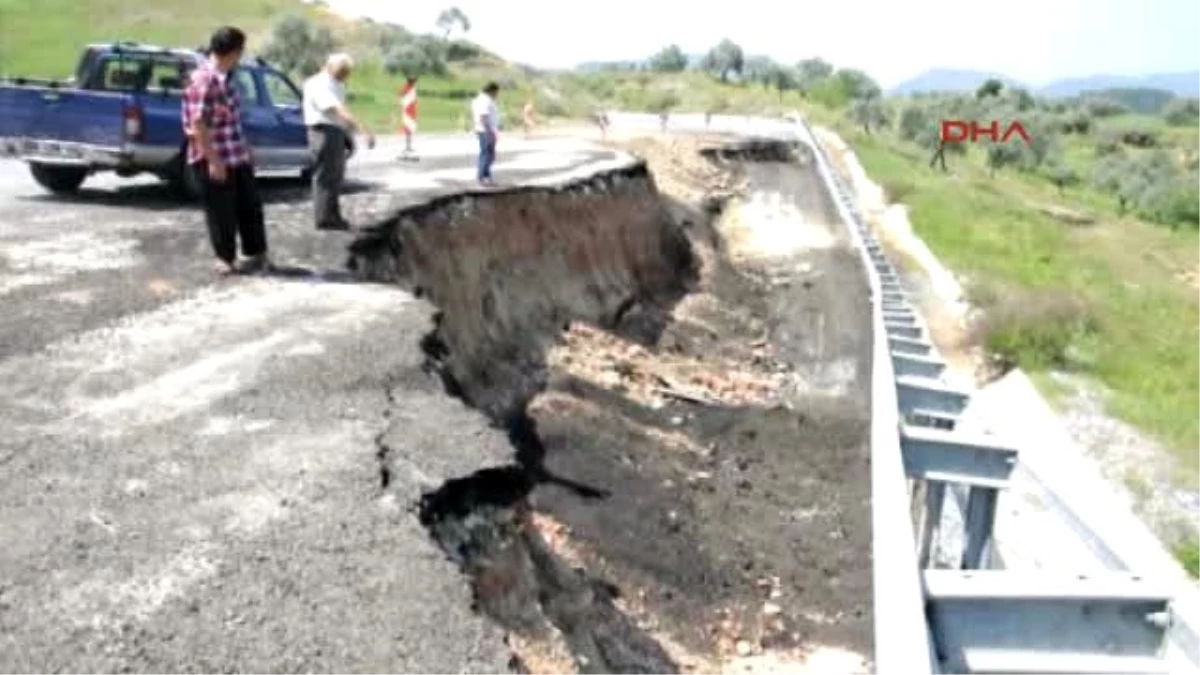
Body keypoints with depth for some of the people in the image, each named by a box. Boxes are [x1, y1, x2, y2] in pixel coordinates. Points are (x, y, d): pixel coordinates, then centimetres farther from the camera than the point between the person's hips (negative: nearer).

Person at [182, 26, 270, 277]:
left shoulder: (225, 76, 9)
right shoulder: (203, 80, -19)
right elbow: (198, 124, -22)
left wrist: (245, 149, 20)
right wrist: (213, 160, -23)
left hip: (238, 156, 9)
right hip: (214, 160, -9)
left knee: (250, 206, 13)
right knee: (221, 212, 4)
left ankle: (256, 254, 24)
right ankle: (226, 258, 17)